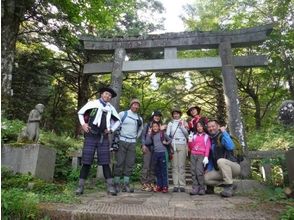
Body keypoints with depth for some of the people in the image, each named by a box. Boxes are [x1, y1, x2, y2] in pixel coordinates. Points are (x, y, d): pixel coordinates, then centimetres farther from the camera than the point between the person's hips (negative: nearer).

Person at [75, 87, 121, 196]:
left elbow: (118, 120, 23)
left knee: (105, 162, 2)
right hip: (91, 136, -2)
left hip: (103, 137, 2)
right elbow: (80, 113, 14)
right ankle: (80, 186, 10)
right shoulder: (93, 103, 5)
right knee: (86, 162, 0)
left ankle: (110, 186, 5)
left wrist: (111, 129, 10)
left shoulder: (110, 108, 13)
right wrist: (83, 124, 0)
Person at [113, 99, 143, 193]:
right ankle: (116, 184, 4)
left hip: (132, 143, 4)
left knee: (130, 164, 3)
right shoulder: (123, 114, -1)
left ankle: (126, 185, 9)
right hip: (122, 141, -4)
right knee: (119, 162, -4)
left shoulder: (140, 118, 13)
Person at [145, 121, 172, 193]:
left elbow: (170, 139, 8)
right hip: (155, 153, 4)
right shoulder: (152, 135, 10)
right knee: (157, 171, 10)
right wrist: (149, 134, -5)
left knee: (163, 170, -2)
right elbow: (147, 142, -2)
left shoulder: (162, 133, 1)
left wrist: (166, 143, -10)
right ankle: (159, 186, 19)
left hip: (163, 153, -4)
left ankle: (165, 186, 4)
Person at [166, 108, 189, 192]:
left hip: (182, 145, -1)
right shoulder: (170, 123, 15)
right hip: (173, 145, 1)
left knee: (181, 165, -4)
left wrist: (181, 126, -6)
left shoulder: (184, 123, 13)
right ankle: (175, 185, 1)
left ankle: (182, 185, -1)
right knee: (174, 165, -2)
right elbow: (167, 134, 8)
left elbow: (186, 134, 4)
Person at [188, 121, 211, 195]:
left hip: (201, 155, -3)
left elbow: (207, 147, 1)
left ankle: (202, 189, -5)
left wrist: (206, 157, -10)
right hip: (193, 155, 4)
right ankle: (195, 189, 0)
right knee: (193, 172, -3)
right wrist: (190, 141, 1)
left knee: (199, 172, -15)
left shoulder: (206, 136, 10)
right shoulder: (194, 136, 19)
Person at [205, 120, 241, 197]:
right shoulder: (211, 141, 11)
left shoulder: (222, 137, -9)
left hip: (234, 167, -7)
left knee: (220, 161, -36)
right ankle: (231, 186, 2)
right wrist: (208, 171, 10)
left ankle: (229, 186, -22)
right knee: (206, 178, -9)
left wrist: (224, 132, -24)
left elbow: (230, 147, -32)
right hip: (221, 171, 7)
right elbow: (211, 159, 18)